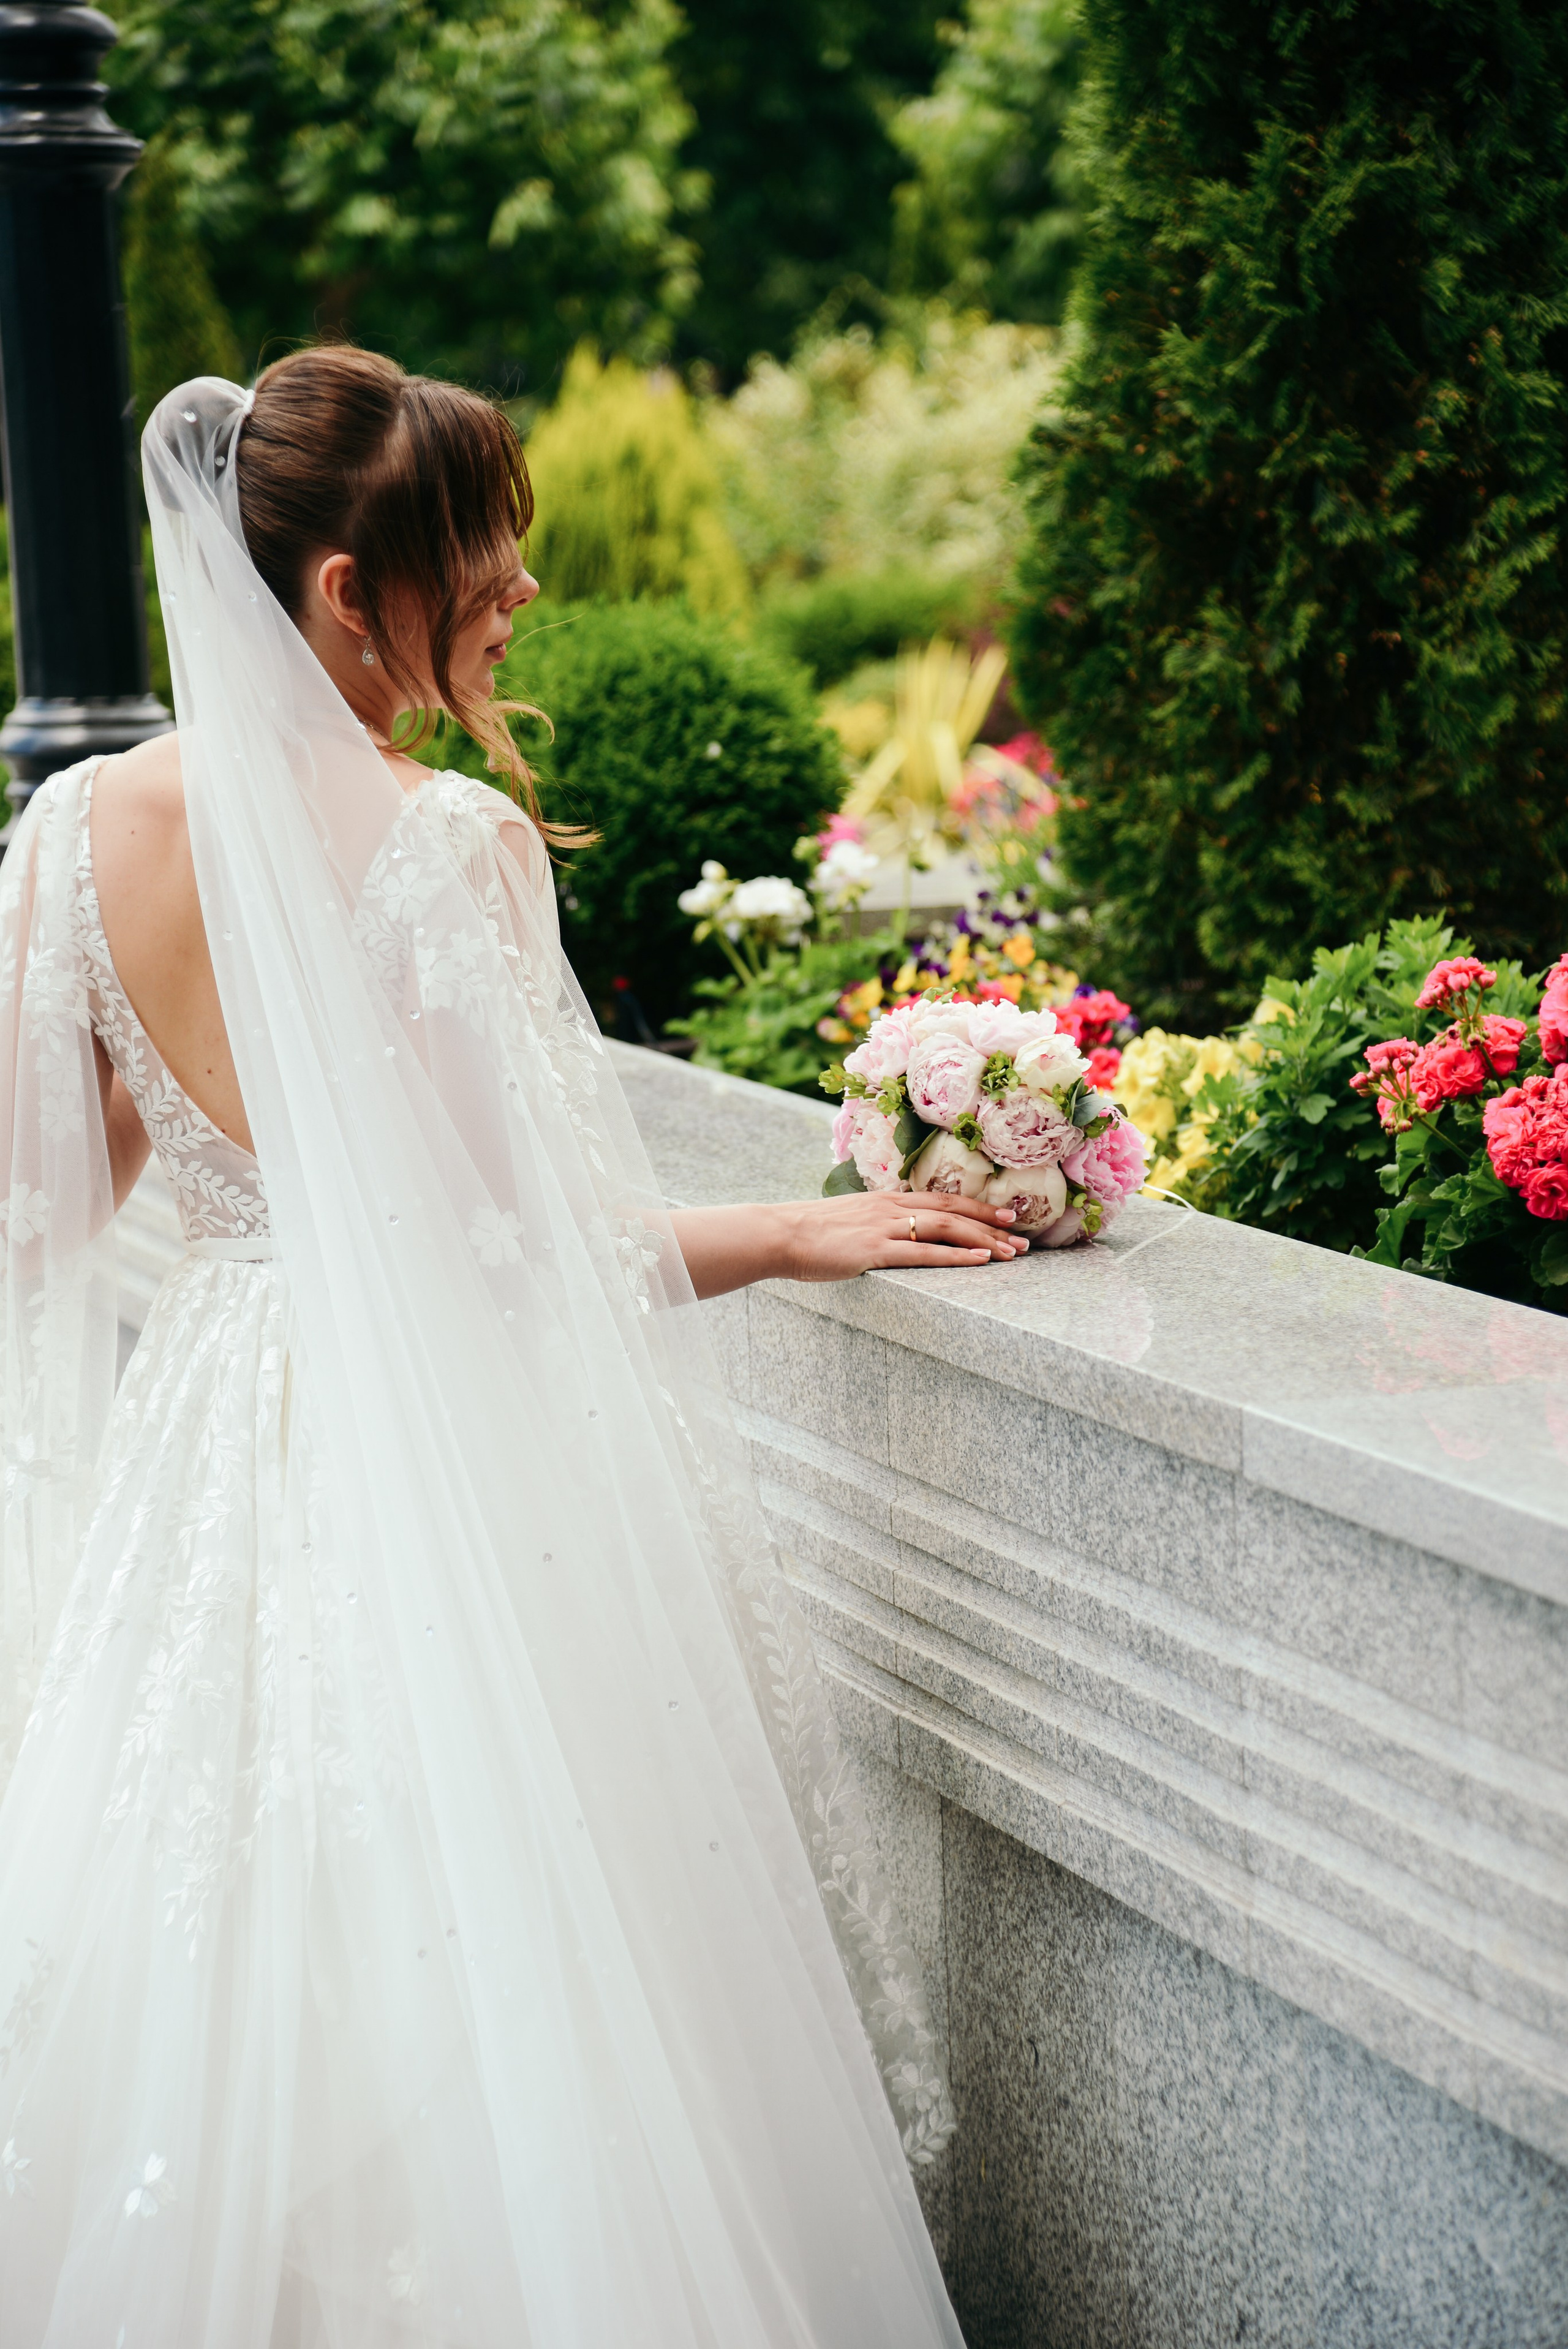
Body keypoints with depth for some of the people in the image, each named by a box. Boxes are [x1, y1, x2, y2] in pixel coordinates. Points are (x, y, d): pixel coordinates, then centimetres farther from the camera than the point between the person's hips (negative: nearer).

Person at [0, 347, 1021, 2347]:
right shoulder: (450, 841, -19)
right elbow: (518, 1237, -15)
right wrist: (801, 1236, -3)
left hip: (216, 1431, 6)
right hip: (461, 1481, -5)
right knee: (484, 2030, 10)